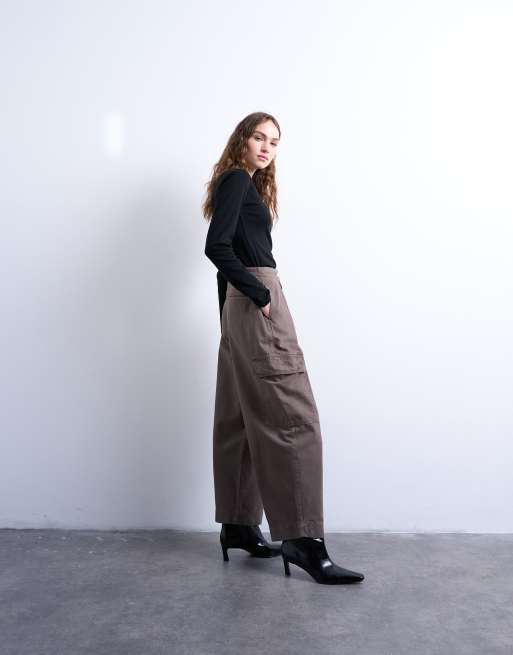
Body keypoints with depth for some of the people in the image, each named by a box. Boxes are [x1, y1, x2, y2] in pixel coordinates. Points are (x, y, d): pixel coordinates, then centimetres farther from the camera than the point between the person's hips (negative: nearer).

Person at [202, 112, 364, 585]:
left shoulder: (243, 185, 23)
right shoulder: (236, 180, -5)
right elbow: (217, 246, -18)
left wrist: (233, 317, 18)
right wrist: (259, 294, -16)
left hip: (243, 304, 10)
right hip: (256, 303, -10)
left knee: (241, 418, 10)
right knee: (294, 417, -12)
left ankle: (238, 525, 18)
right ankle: (302, 537, -11)